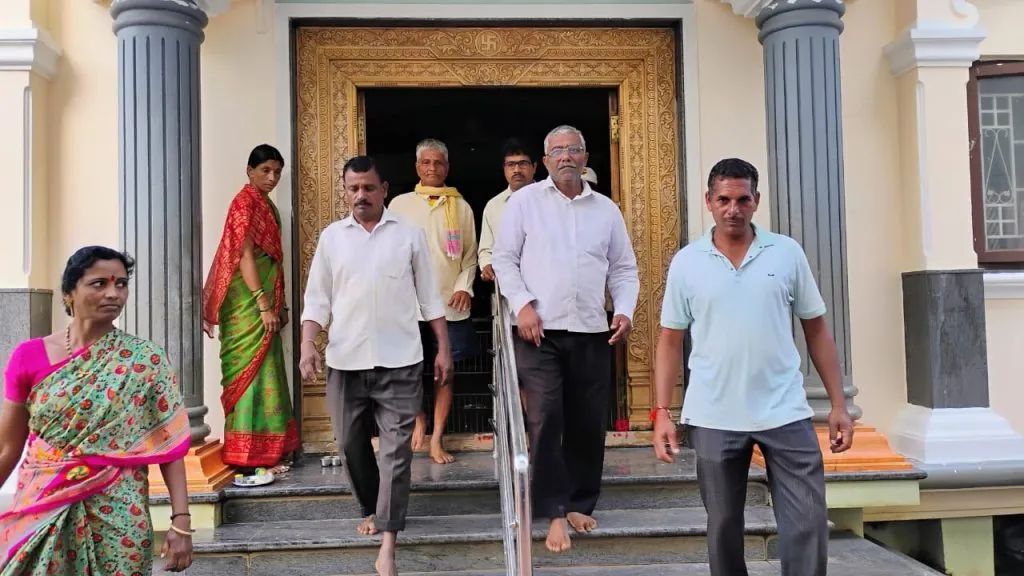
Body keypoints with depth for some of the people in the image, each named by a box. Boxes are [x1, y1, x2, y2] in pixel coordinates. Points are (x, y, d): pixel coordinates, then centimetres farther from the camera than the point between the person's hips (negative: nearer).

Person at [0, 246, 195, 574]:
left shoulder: (147, 362, -5)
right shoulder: (30, 356, -1)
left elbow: (169, 447, -6)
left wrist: (181, 522, -12)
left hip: (118, 521, -1)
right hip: (38, 516, 2)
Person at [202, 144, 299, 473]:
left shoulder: (266, 204, 16)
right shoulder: (246, 201, -11)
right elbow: (244, 255, -19)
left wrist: (280, 305, 17)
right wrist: (264, 305, -22)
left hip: (263, 301, 9)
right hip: (248, 304, -9)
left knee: (264, 371, 12)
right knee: (251, 371, -6)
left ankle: (266, 451, 20)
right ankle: (251, 454, 0)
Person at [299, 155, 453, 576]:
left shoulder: (410, 234, 3)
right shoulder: (331, 237, 7)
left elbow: (429, 297, 6)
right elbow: (317, 298, 7)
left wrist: (443, 348, 3)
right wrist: (308, 345, -7)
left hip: (399, 360, -2)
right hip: (346, 361, 2)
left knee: (396, 449, -4)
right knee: (351, 443, 12)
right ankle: (371, 509, 37)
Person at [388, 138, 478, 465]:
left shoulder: (461, 207, 7)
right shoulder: (400, 204, 6)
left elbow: (470, 255, 8)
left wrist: (464, 286, -7)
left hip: (450, 303, 0)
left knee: (445, 371, 3)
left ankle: (437, 440, 13)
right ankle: (419, 419, 30)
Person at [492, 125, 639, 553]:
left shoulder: (606, 209, 12)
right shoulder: (525, 200, 3)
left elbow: (624, 269, 14)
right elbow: (504, 258, 2)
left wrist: (624, 311, -2)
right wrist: (522, 305, -11)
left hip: (592, 333, 3)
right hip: (540, 331, -3)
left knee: (589, 424, 8)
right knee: (546, 420, -8)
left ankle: (580, 504, 24)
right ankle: (556, 513, 2)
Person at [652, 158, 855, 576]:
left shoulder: (788, 253, 2)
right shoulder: (686, 263, 1)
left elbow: (816, 330, 6)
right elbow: (670, 341, 4)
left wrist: (839, 404, 2)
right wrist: (662, 412, -3)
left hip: (785, 413, 0)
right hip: (713, 418, 0)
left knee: (808, 522, 1)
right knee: (723, 526, 12)